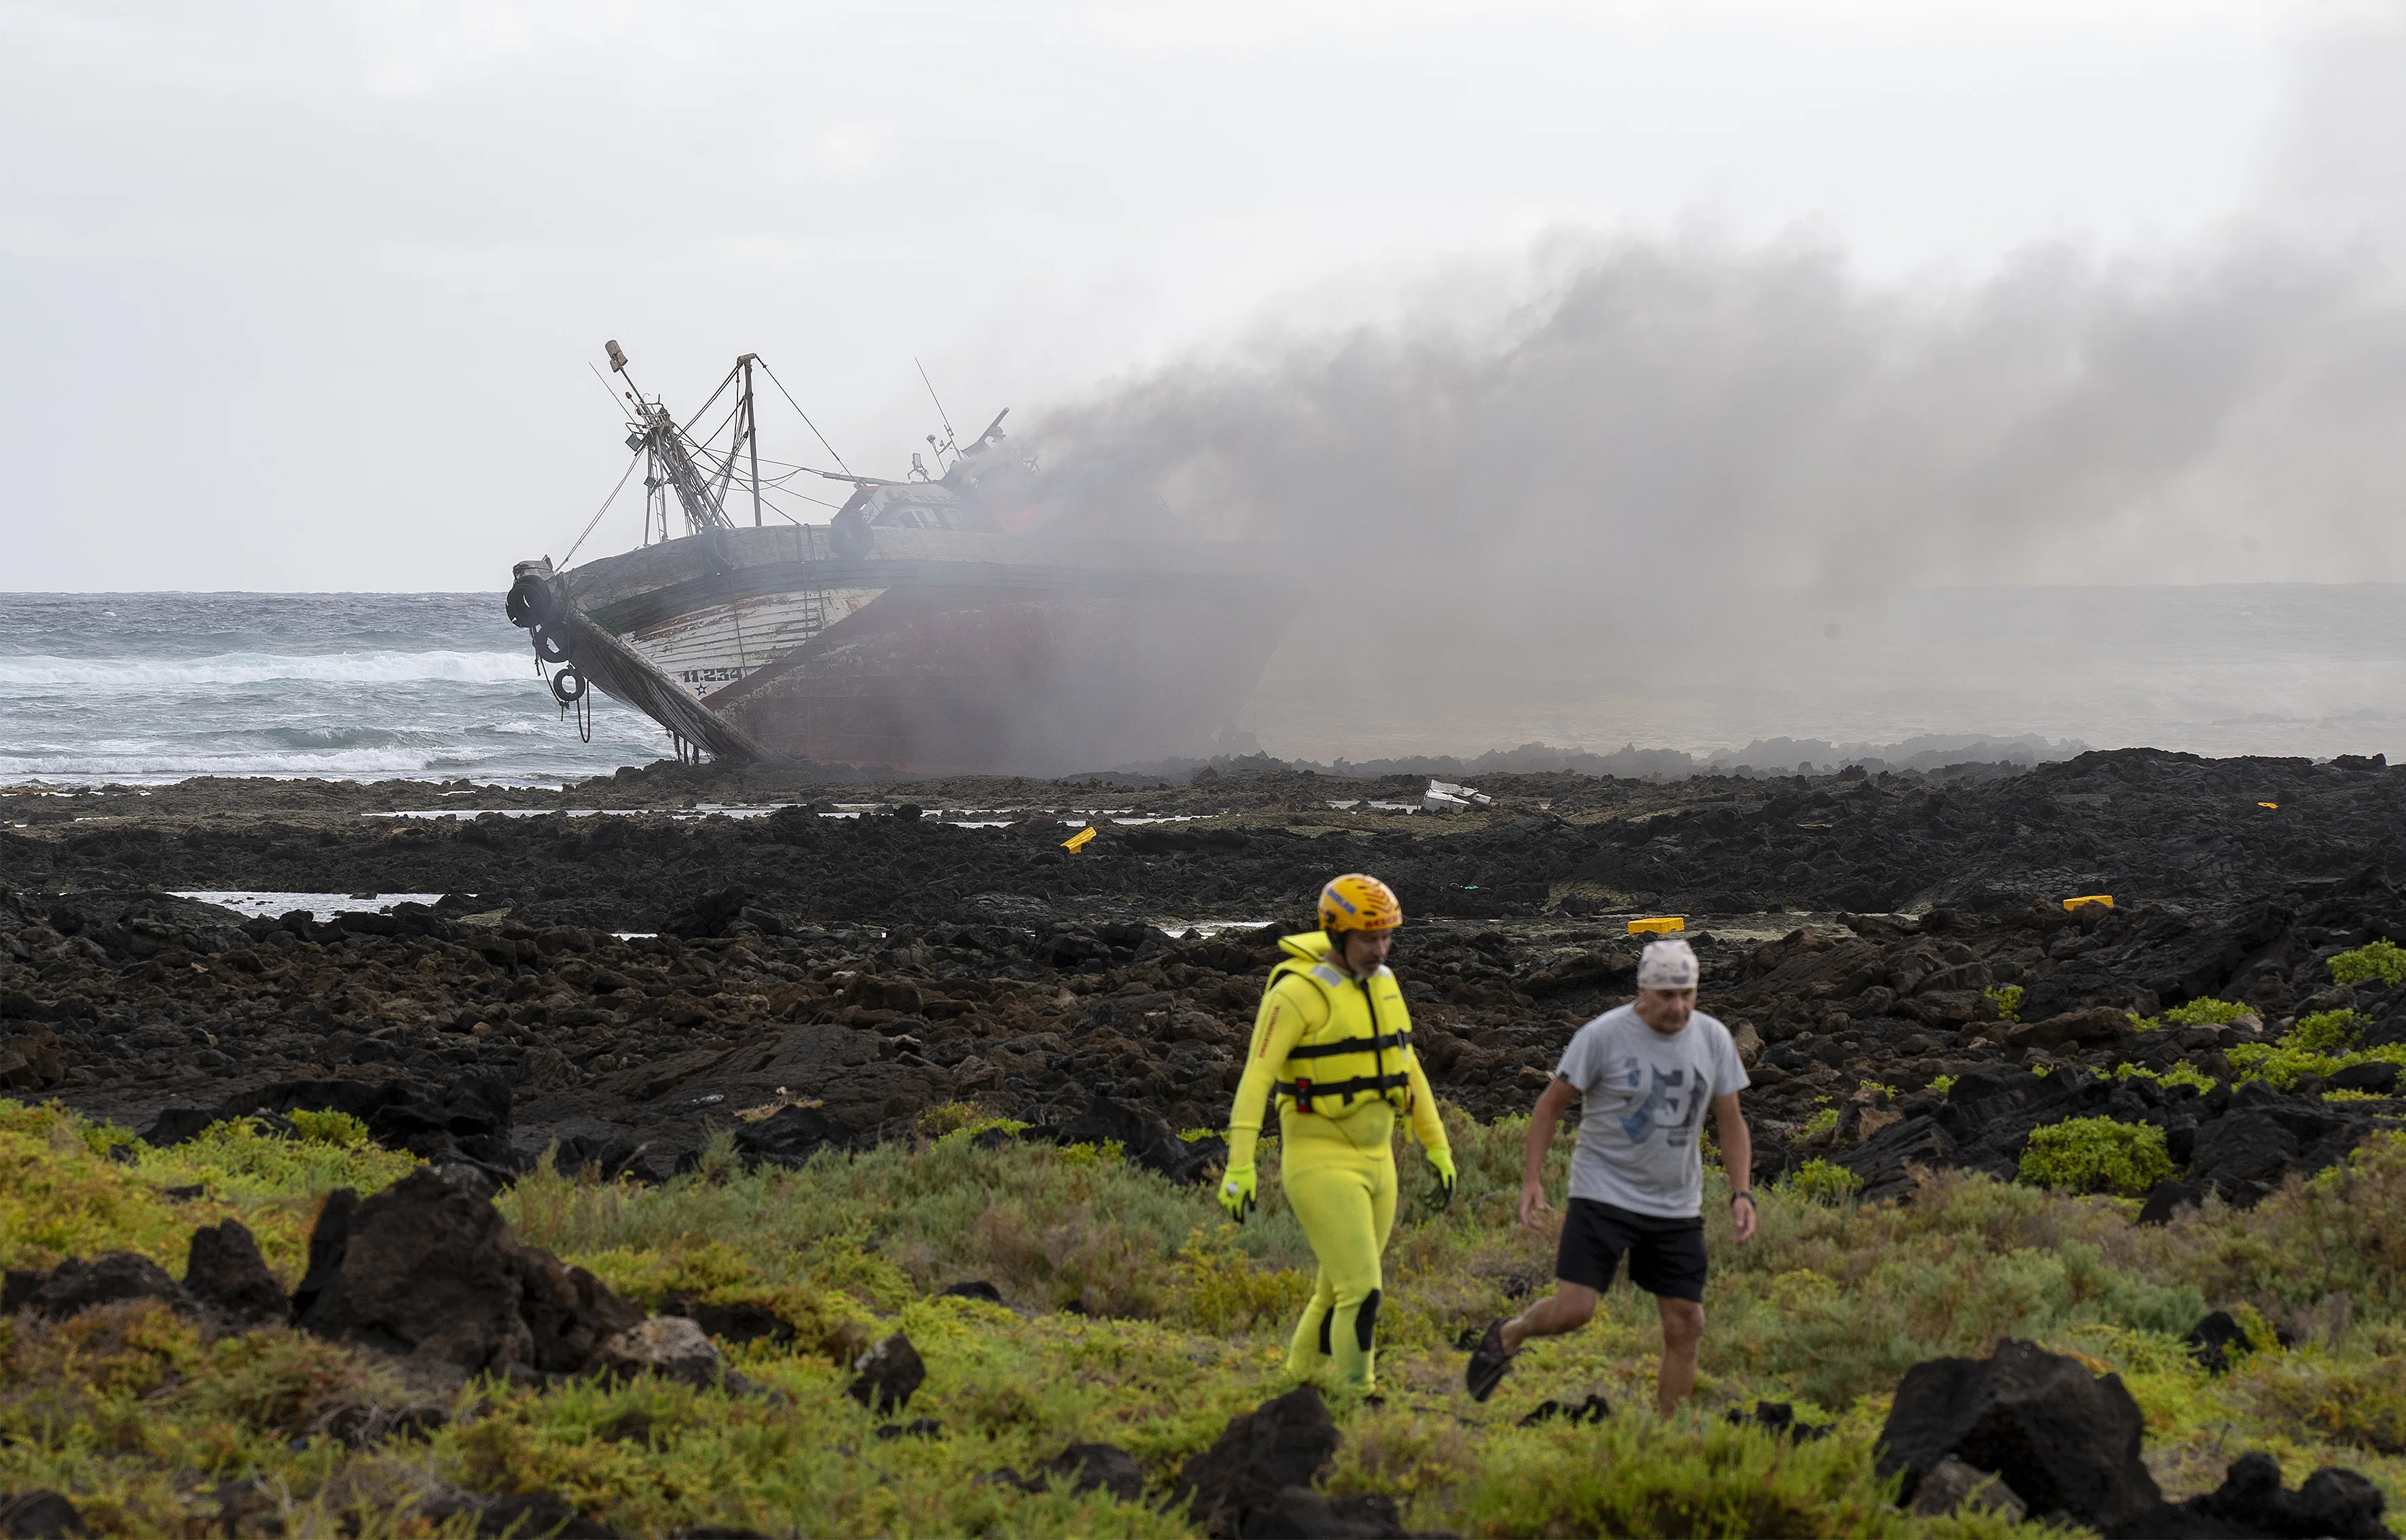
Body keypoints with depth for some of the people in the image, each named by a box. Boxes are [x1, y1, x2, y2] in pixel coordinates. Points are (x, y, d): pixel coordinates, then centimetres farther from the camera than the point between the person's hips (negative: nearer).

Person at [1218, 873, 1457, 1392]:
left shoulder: (1381, 984, 7)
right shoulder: (1297, 992, -17)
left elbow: (1406, 1068, 17)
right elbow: (1256, 1078, -21)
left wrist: (1438, 1147, 18)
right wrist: (1240, 1166, -28)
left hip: (1374, 1161, 8)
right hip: (1319, 1165, -8)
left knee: (1341, 1291, 16)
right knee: (1362, 1293, -13)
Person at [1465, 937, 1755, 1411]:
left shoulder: (1713, 1039, 1)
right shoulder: (1603, 1036, -12)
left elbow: (1731, 1122, 9)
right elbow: (1551, 1103, -3)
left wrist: (1742, 1194, -2)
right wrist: (1532, 1179, -10)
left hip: (1677, 1207, 4)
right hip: (1604, 1194, -4)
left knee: (1686, 1326, 0)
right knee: (1572, 1310, -13)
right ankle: (1508, 1337, 19)